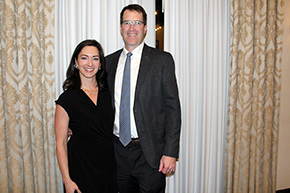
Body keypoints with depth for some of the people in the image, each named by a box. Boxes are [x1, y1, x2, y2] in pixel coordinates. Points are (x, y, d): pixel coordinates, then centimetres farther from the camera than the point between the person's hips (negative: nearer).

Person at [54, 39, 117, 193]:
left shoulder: (107, 91, 0)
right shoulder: (67, 99, -14)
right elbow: (61, 143, -10)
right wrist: (67, 180, -11)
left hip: (109, 166, 4)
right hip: (82, 168, -4)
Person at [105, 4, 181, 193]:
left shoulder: (162, 60, -5)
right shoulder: (109, 61, 8)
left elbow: (173, 108, -7)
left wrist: (170, 152, -12)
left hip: (149, 151, -3)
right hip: (118, 149, 4)